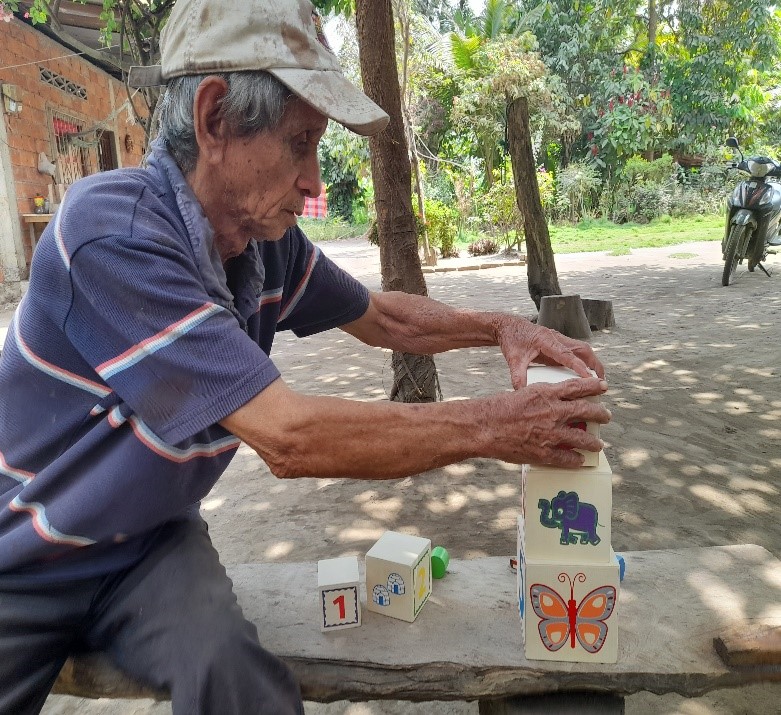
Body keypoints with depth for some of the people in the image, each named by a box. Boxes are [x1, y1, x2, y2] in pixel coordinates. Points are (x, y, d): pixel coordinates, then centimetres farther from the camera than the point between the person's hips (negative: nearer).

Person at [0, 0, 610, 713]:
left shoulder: (269, 241, -8)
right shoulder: (114, 230, -30)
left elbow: (382, 317, 9)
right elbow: (289, 438, -34)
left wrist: (501, 327, -6)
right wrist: (491, 425, -26)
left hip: (153, 541, 4)